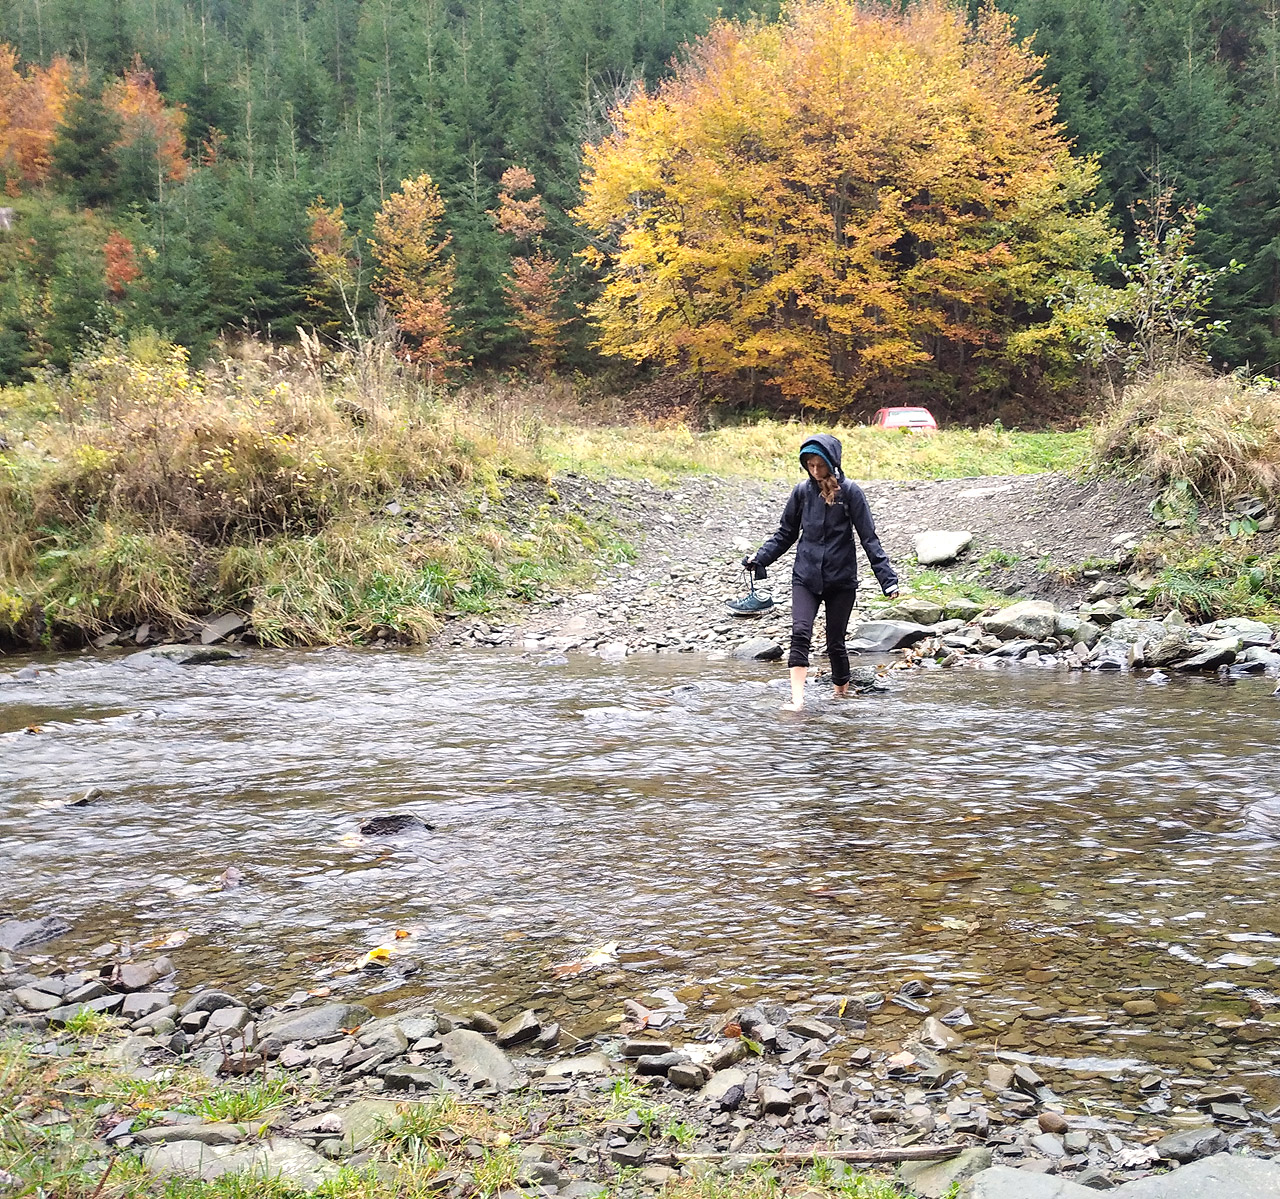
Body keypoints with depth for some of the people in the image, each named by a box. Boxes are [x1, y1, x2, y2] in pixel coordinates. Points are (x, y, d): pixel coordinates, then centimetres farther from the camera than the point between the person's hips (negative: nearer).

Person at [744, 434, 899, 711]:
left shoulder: (849, 491, -5)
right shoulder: (802, 491, 3)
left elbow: (869, 538, -6)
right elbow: (785, 534, 12)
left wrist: (886, 576, -13)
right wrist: (759, 557, -2)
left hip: (841, 580, -2)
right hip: (805, 577, 2)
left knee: (835, 642, 5)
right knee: (800, 633, -17)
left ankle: (842, 695, 25)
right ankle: (797, 700, -21)